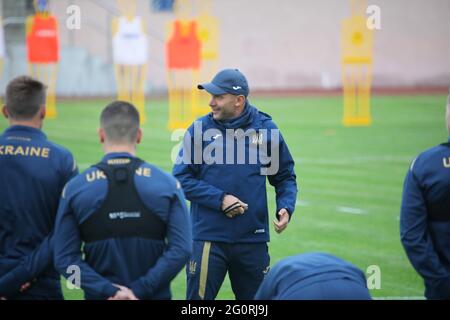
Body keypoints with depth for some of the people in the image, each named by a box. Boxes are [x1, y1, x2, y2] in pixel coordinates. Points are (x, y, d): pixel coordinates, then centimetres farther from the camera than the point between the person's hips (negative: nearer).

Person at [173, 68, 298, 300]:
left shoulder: (265, 129, 2)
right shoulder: (200, 129, -2)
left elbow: (285, 177, 12)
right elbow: (181, 179, -3)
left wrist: (285, 208, -7)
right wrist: (219, 199, -14)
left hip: (253, 239, 2)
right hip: (208, 236, -2)